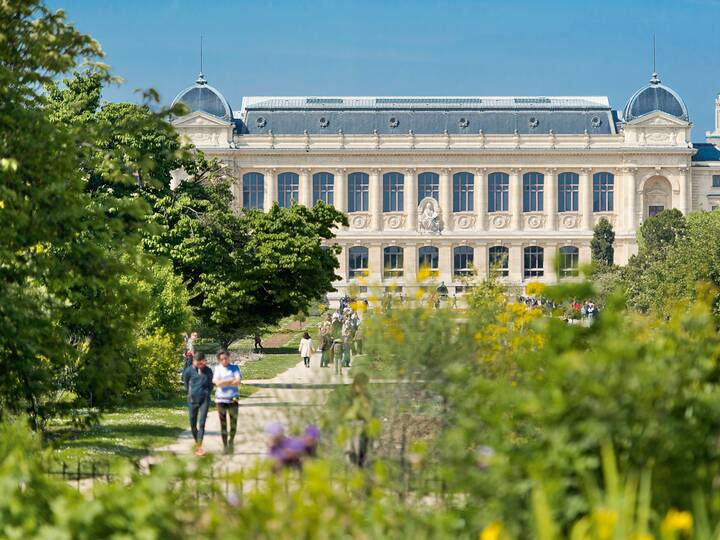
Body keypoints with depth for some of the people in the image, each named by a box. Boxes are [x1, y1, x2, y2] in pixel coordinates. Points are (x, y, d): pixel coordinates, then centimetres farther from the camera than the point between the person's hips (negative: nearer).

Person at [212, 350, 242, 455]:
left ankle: (231, 440, 26)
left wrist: (224, 382, -11)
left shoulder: (235, 368, 4)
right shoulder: (217, 369, 2)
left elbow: (238, 382, -10)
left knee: (233, 423, 2)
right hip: (221, 399, 0)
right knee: (223, 423, 1)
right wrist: (232, 380, -10)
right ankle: (225, 445, 9)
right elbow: (217, 383, -12)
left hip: (233, 399, 0)